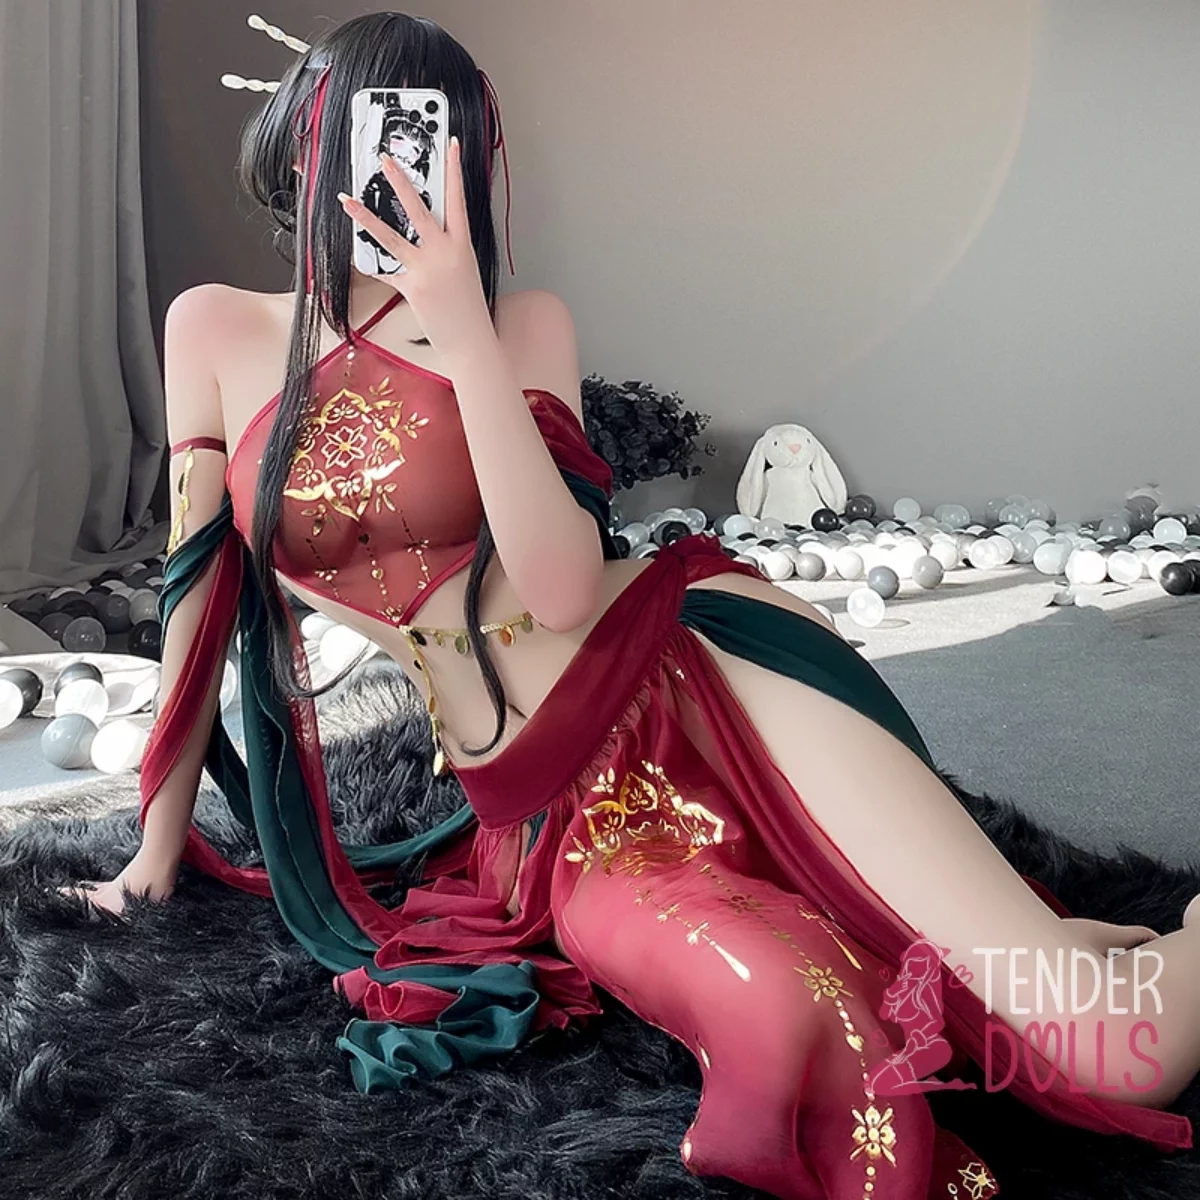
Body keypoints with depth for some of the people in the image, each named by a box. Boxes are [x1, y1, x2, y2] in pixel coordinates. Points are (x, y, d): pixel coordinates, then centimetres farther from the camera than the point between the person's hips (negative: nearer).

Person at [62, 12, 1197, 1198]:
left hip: (670, 655, 1)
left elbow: (563, 586, -11)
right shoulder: (215, 333, 6)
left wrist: (464, 335, -18)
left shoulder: (523, 325, 3)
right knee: (783, 1016, -31)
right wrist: (161, 844, 16)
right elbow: (198, 592, 11)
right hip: (547, 813, 0)